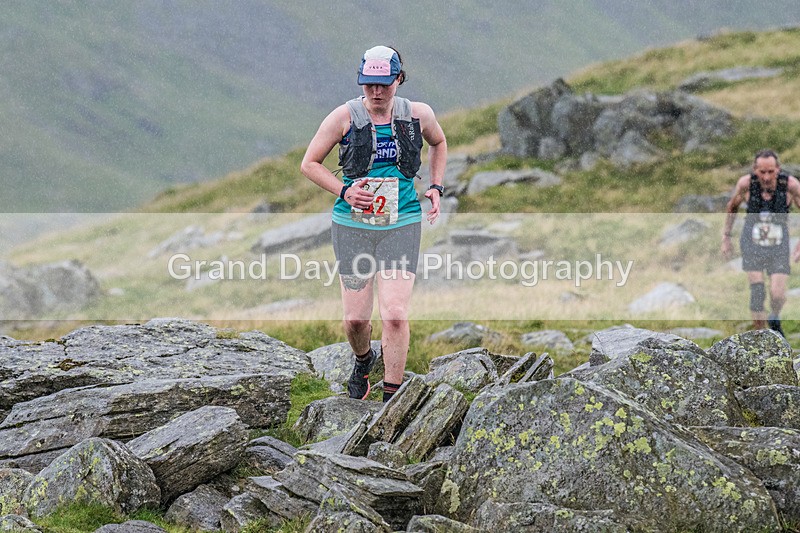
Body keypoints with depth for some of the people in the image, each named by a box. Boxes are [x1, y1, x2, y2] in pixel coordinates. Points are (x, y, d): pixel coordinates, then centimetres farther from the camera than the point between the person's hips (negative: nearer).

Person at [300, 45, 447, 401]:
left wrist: (435, 188, 13)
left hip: (401, 225, 0)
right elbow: (309, 163, 3)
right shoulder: (345, 117, -4)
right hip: (353, 225, 0)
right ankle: (363, 362, 38)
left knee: (395, 315, -14)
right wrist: (344, 191, -10)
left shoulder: (419, 115, 2)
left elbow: (438, 143, 25)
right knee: (356, 318, 2)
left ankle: (391, 399, -3)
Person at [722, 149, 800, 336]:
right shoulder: (746, 183, -18)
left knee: (778, 296, -10)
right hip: (752, 244, 0)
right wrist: (726, 238, 7)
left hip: (779, 248, 0)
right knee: (757, 292, -14)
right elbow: (732, 207, 4)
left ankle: (774, 319, 25)